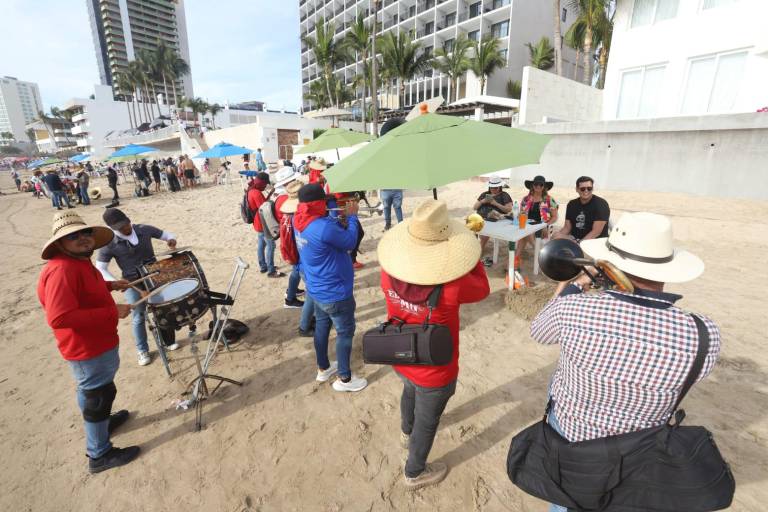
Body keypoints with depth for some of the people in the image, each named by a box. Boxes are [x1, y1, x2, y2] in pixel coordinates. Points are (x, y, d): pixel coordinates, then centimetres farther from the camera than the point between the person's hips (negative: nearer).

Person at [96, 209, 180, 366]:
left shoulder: (144, 229, -7)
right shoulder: (110, 244, -13)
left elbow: (166, 234, 5)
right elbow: (100, 268, -8)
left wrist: (171, 239, -20)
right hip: (133, 283, -2)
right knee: (139, 317, 8)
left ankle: (169, 341, 33)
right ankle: (143, 351, 25)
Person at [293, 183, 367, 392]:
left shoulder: (298, 220, -7)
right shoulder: (324, 227, -33)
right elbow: (350, 242, -17)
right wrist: (352, 216, -6)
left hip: (316, 288, 8)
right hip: (335, 292, -8)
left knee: (321, 326, 23)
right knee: (345, 332, 10)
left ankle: (323, 369, 42)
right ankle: (344, 379, 27)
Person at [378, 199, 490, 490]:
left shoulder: (389, 271, -22)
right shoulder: (451, 286, -36)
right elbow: (482, 288, -14)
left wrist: (418, 245, 1)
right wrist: (471, 256, -5)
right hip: (434, 374, -5)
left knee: (410, 391, 37)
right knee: (427, 422, 23)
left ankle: (407, 433, 69)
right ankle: (415, 474, 51)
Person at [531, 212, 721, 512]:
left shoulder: (572, 310, -34)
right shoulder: (704, 335, -30)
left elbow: (538, 332, -8)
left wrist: (574, 289, 3)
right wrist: (653, 297, 1)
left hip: (568, 429, -1)